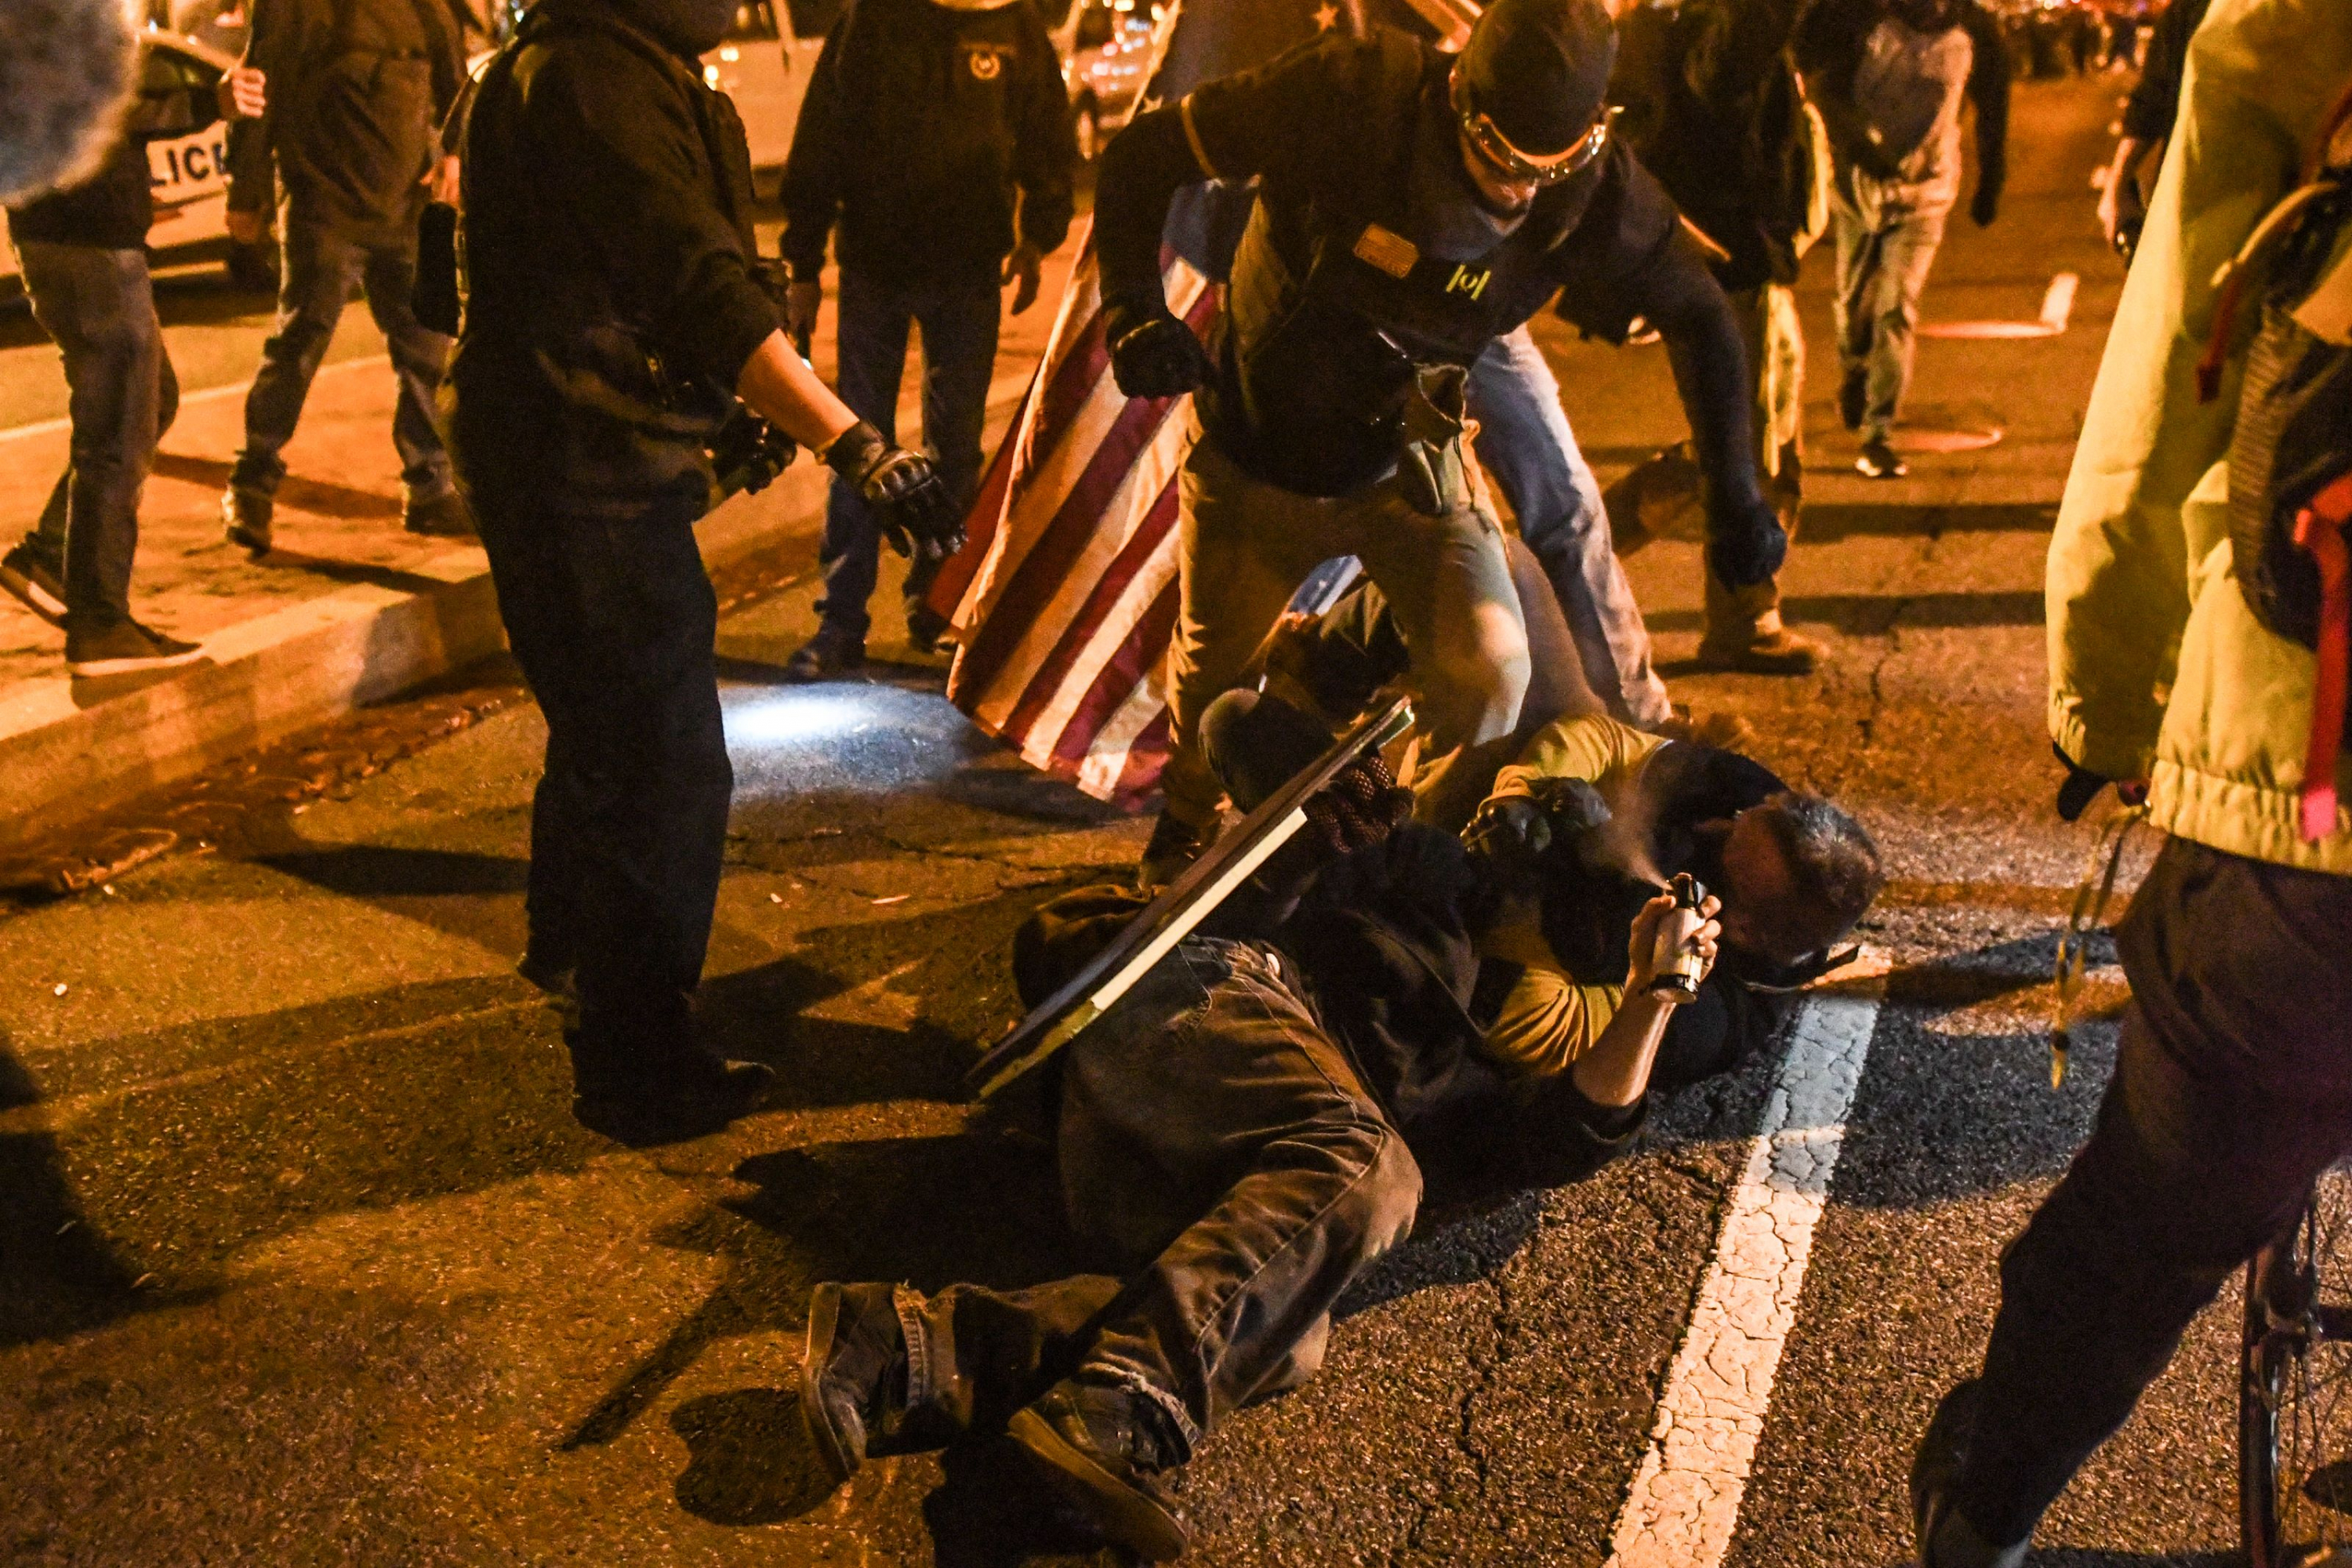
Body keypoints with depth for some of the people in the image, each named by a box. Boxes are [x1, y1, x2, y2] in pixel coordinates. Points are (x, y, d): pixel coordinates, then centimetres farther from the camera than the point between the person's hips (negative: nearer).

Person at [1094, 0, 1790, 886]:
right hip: (1256, 451, -1)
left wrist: (1735, 492, -8)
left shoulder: (1594, 189, -22)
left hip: (1409, 458, 1)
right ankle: (1188, 824, 51)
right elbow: (1144, 157, -21)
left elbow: (1697, 315, -5)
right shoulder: (1354, 98, -29)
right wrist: (1134, 309, -34)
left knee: (1489, 670, -14)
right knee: (1211, 671, 17)